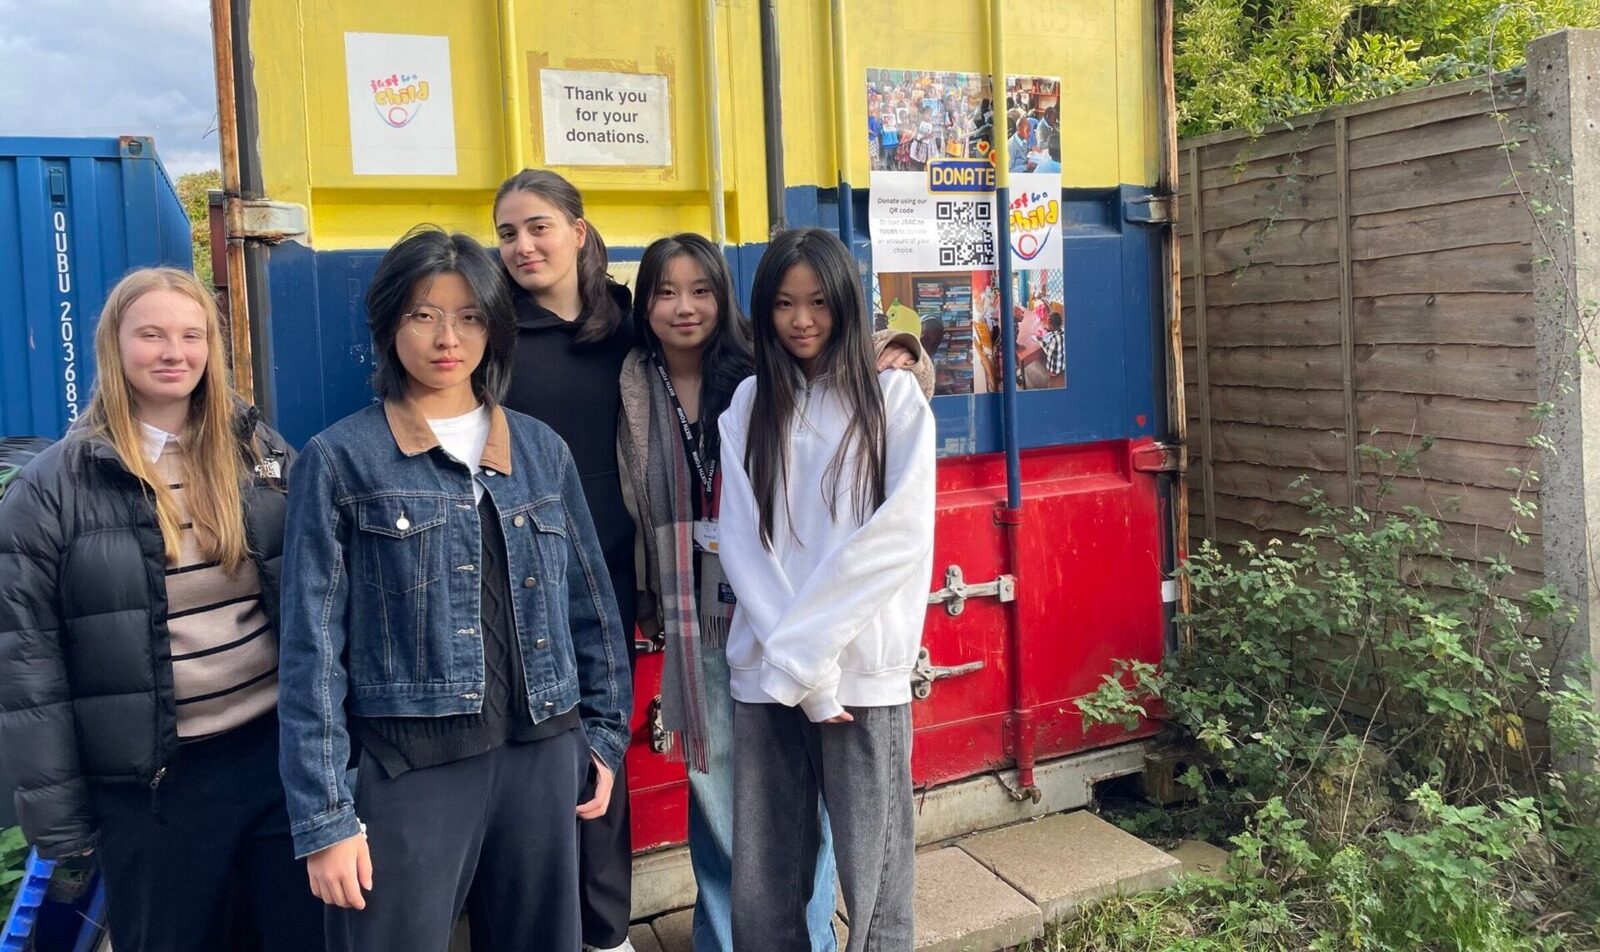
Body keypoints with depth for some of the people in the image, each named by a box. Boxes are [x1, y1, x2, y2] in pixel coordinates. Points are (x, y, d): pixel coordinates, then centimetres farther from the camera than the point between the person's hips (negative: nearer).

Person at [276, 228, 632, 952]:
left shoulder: (541, 451, 8)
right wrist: (325, 818, -9)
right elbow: (313, 647, -6)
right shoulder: (341, 459, -3)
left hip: (542, 758, 4)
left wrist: (605, 733, 10)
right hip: (409, 771, -3)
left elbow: (591, 606, 13)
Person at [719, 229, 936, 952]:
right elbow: (740, 540, 2)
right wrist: (791, 660, -10)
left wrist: (804, 653, -11)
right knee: (761, 886, 8)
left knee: (874, 880, 5)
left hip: (863, 669, -2)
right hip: (764, 673, 3)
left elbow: (898, 537, -7)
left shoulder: (893, 397, 2)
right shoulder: (749, 404, 9)